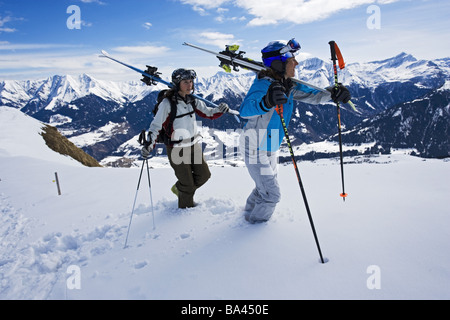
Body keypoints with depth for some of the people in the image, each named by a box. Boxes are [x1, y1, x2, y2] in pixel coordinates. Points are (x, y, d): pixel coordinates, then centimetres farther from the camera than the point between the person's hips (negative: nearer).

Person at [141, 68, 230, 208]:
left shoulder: (192, 100, 1)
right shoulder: (167, 103, -17)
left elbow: (207, 113, 6)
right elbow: (156, 125, -16)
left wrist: (220, 110, -15)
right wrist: (149, 144, -29)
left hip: (193, 144, 6)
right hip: (176, 148, -6)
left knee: (204, 175, 13)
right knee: (188, 183, 3)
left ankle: (179, 188, 37)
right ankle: (186, 207, 31)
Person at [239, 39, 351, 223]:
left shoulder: (288, 86, -4)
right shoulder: (263, 84, -28)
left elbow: (310, 95, 5)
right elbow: (245, 110, -45)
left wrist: (332, 94, -16)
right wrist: (266, 102, -66)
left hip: (270, 148, 9)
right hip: (255, 149, -9)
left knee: (265, 186, 26)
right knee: (272, 194, 1)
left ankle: (249, 213, 50)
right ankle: (256, 221, 28)